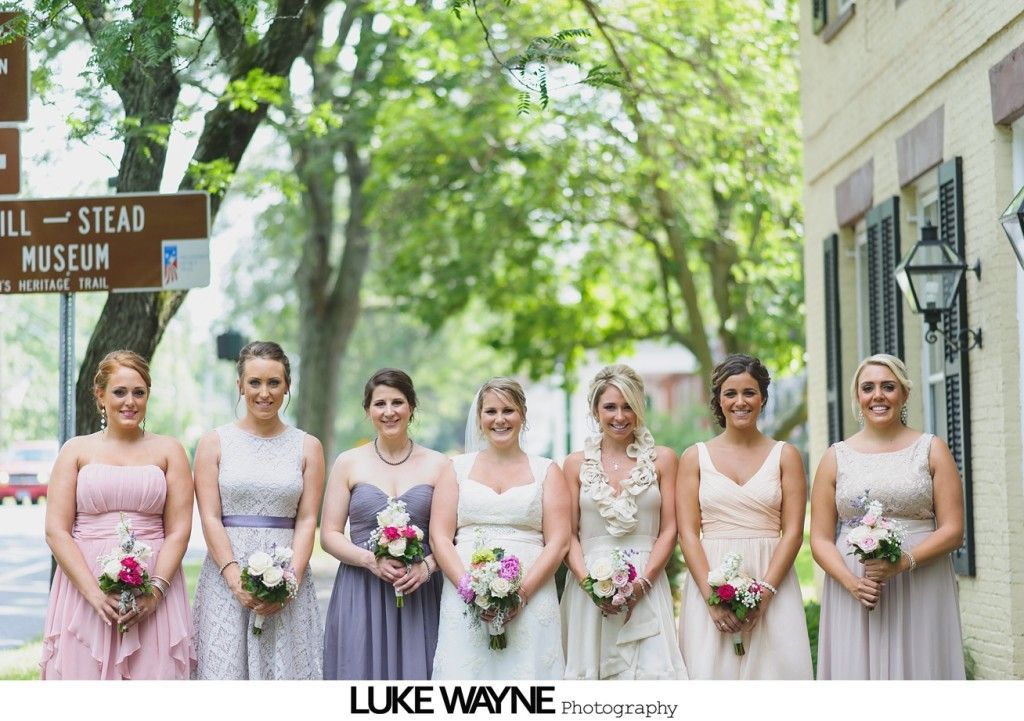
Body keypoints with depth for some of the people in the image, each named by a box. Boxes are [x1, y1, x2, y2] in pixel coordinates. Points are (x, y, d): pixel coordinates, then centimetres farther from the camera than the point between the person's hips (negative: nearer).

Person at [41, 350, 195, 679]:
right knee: (84, 676, -3)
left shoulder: (168, 450, 10)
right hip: (84, 589, 0)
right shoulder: (77, 450, 9)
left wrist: (156, 590, -11)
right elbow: (56, 531, 1)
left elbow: (179, 531, 4)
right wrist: (93, 592, -11)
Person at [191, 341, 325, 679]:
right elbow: (210, 518, -2)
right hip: (225, 578, -1)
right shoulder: (215, 443, 5)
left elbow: (307, 521, 3)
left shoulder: (307, 447, 9)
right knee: (227, 670, -5)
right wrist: (236, 579, -13)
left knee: (287, 671, -3)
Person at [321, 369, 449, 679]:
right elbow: (329, 534, 5)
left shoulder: (437, 465, 7)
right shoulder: (348, 464, 7)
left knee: (415, 677, -5)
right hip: (360, 596, 0)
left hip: (420, 595, 0)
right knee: (362, 676, -5)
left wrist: (426, 566, -14)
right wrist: (372, 561, -11)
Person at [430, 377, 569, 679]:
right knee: (464, 672, -9)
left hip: (530, 600, 0)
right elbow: (440, 538, 5)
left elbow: (558, 542, 3)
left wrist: (522, 592, -11)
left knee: (527, 673, -9)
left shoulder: (546, 471, 12)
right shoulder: (458, 469, 14)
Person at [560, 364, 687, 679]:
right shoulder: (577, 464, 9)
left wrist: (643, 582, -9)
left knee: (651, 668, -11)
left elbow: (669, 530, 3)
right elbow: (569, 534, 7)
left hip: (647, 588, -1)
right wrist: (588, 582, -10)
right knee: (589, 670, -2)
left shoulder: (661, 459, 7)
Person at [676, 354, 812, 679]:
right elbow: (688, 533, 2)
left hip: (772, 582, 0)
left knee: (775, 670, -7)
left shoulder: (785, 456, 8)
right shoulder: (695, 457, 9)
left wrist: (764, 592, -12)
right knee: (711, 672, -6)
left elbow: (793, 532, 1)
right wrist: (712, 595, -11)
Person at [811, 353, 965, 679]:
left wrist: (904, 561, -16)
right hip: (853, 596, 1)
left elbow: (953, 530, 0)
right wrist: (850, 581, -13)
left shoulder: (932, 450, 6)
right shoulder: (836, 457, 9)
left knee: (917, 672, -3)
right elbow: (820, 538, 6)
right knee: (856, 675, -1)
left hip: (920, 593, -1)